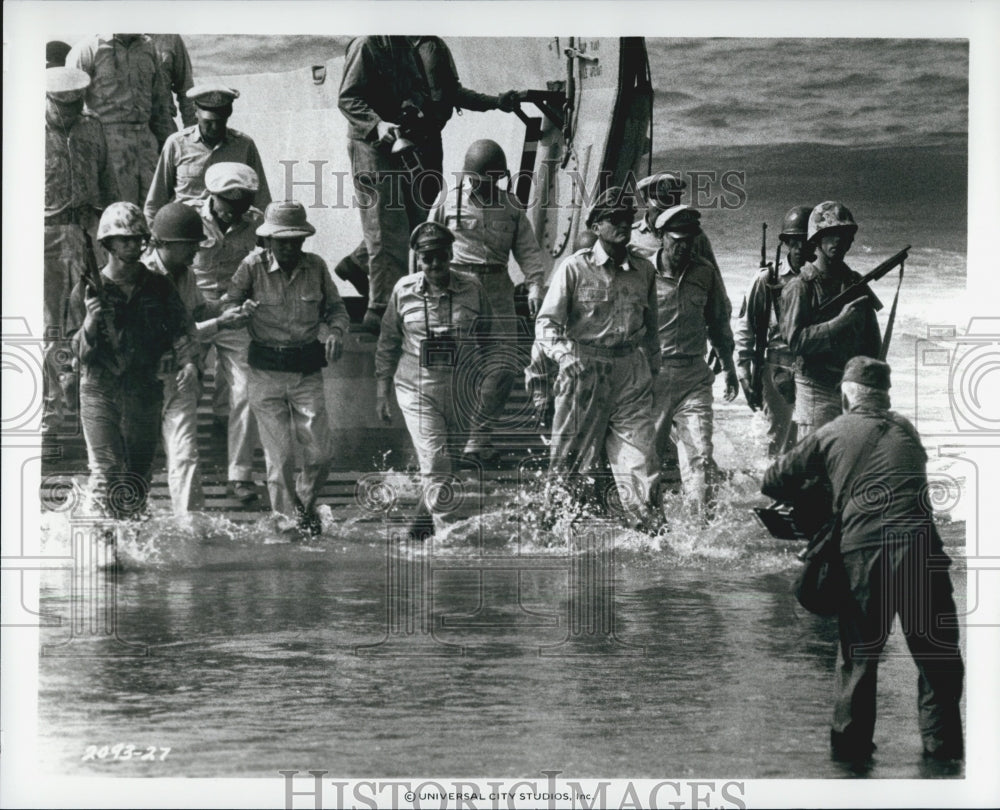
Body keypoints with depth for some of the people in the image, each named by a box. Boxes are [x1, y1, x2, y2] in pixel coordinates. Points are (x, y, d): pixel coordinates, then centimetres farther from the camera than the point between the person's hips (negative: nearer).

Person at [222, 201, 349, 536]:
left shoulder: (316, 267, 1)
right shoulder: (253, 267, -7)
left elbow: (337, 308, 12)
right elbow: (228, 304, 0)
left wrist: (336, 332, -8)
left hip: (308, 371, 2)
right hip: (266, 372, -2)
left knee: (319, 454, 1)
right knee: (279, 456, -2)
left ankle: (306, 504, 30)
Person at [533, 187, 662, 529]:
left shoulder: (644, 270, 10)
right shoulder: (574, 268, -3)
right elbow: (546, 323, -5)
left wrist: (655, 371, 19)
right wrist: (566, 355, -22)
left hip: (632, 376, 3)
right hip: (584, 373, -3)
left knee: (639, 458, -5)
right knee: (573, 463, 2)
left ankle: (648, 526, -5)